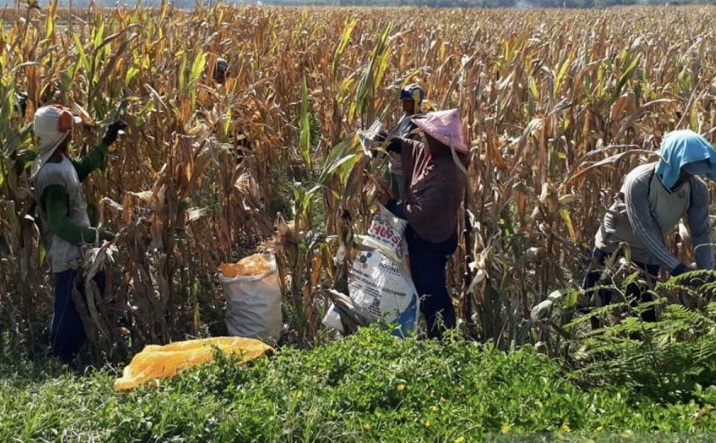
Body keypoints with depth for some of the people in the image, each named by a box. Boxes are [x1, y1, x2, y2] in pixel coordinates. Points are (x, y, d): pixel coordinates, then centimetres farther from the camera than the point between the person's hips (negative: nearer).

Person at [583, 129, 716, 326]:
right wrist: (677, 268, -40)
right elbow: (645, 231, -34)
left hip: (650, 259, 4)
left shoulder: (698, 190, -16)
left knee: (647, 316, 8)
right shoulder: (640, 181, -31)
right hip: (613, 251, -4)